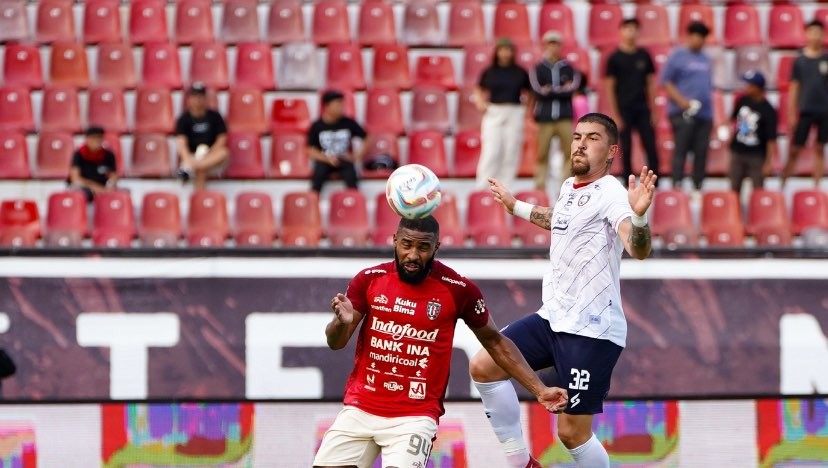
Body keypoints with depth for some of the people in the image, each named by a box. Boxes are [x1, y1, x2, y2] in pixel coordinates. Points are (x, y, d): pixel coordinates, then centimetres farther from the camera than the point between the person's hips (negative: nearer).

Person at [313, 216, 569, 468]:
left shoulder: (458, 290, -7)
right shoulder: (370, 279, -2)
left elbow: (494, 341, 7)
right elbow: (335, 343, 0)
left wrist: (540, 391, 2)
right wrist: (342, 322, -24)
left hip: (415, 416, -3)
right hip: (360, 408, 3)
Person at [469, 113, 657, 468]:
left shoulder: (609, 193, -16)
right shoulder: (569, 187, 10)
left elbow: (639, 249, -34)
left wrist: (638, 214, -54)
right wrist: (516, 207, 46)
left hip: (592, 331, -9)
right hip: (553, 318, 9)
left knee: (573, 432, -6)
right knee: (484, 367, 2)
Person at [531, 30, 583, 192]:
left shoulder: (568, 68, 10)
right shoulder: (538, 69, 7)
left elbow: (573, 87, -6)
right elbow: (538, 90, -8)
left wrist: (551, 90, -11)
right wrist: (562, 89, -9)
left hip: (564, 117, 1)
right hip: (545, 117, -1)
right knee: (542, 155, -1)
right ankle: (540, 186, 3)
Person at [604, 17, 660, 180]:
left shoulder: (644, 55, 8)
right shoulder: (615, 58, -2)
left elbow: (651, 82, 12)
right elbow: (609, 87, -3)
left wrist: (653, 108, 5)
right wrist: (615, 115, -8)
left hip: (643, 109, 3)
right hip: (624, 110, -3)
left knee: (651, 148, -3)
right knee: (626, 150, 1)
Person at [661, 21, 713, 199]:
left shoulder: (705, 59, 18)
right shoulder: (678, 56, -1)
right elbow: (666, 82, -5)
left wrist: (711, 113, 18)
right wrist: (681, 100, -17)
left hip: (704, 113, 6)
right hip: (683, 113, -6)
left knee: (701, 152, 3)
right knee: (681, 149, -10)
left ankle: (698, 188, 7)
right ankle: (677, 185, -10)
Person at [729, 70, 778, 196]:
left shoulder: (768, 111, -17)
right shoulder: (742, 100, -2)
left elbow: (771, 139, -16)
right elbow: (734, 119, 15)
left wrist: (768, 162, -17)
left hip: (757, 155, -5)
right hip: (737, 152, 5)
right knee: (734, 189, 12)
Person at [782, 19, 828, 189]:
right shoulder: (800, 60, 0)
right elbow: (794, 87, 3)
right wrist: (792, 114, -1)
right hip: (805, 110, -1)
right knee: (794, 150, -1)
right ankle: (783, 184, 4)